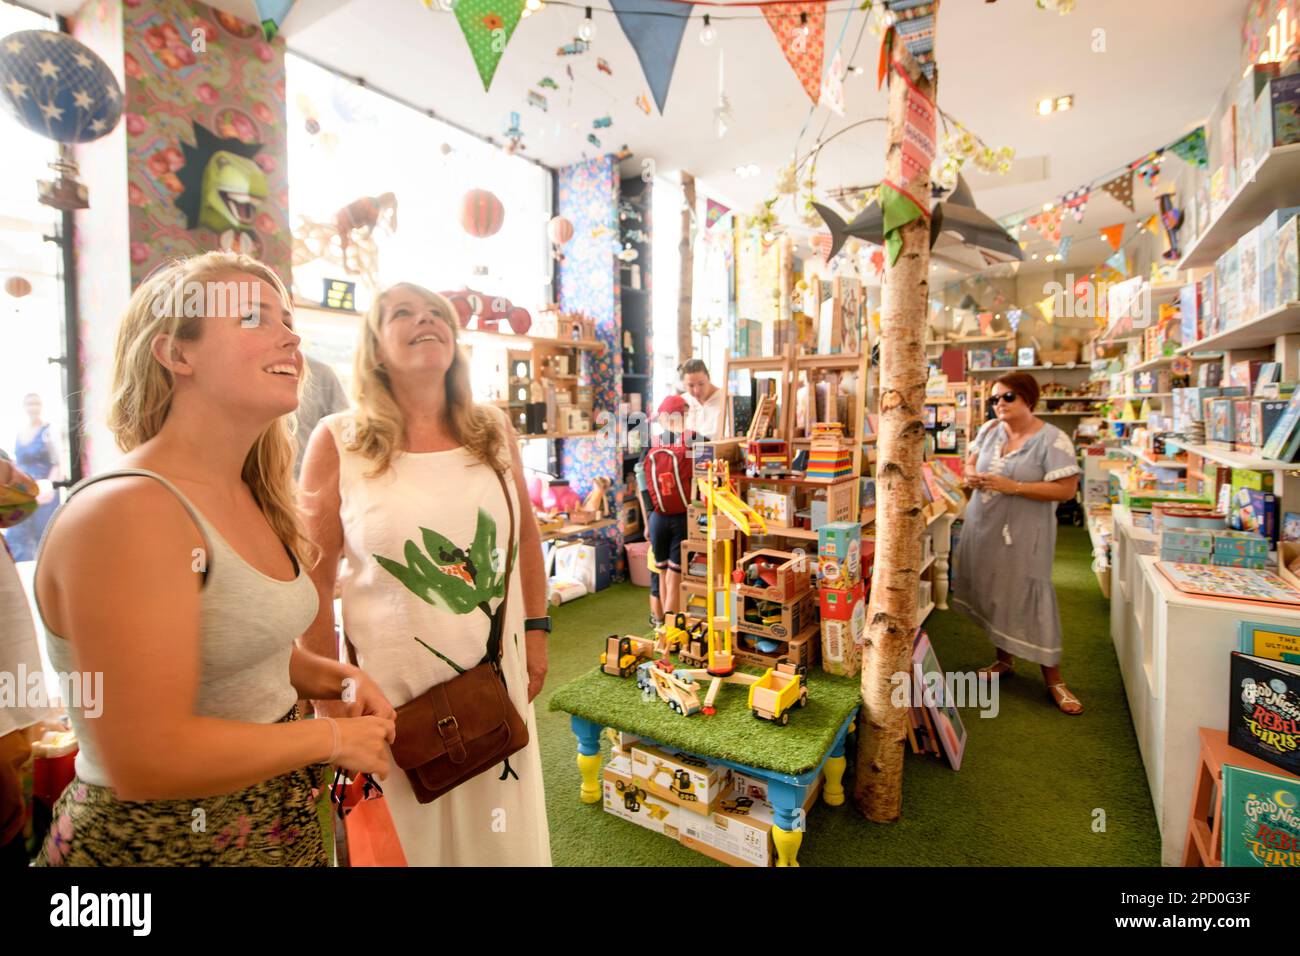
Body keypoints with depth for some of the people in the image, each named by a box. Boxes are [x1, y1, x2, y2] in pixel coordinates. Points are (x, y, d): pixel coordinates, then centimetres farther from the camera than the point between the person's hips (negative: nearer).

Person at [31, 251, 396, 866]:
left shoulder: (251, 499, 1)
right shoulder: (125, 510, -25)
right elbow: (145, 759, -28)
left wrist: (336, 677, -5)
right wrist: (331, 738, -18)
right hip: (157, 841, -7)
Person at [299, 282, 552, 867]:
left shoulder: (494, 430, 2)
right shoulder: (338, 442, -7)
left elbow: (526, 533, 9)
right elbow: (314, 577, -4)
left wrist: (535, 631, 6)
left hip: (496, 670, 3)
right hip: (390, 680, -2)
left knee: (499, 827, 20)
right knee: (407, 830, 17)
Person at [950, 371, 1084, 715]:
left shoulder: (1052, 440, -13)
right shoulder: (989, 429, 5)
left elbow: (1066, 489, -17)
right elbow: (971, 460, 17)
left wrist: (1013, 486, -23)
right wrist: (972, 475, -7)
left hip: (1024, 533, -6)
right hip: (984, 527, 6)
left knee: (1030, 599, -2)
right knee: (993, 595, 14)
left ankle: (1053, 680, 15)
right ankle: (1004, 660, 33)